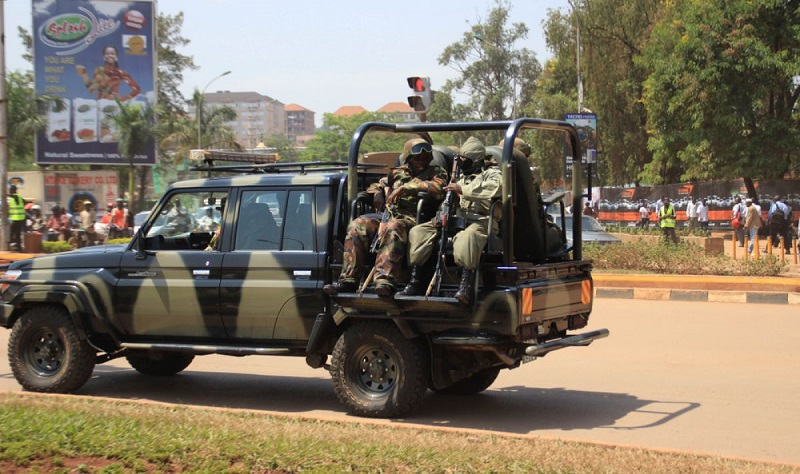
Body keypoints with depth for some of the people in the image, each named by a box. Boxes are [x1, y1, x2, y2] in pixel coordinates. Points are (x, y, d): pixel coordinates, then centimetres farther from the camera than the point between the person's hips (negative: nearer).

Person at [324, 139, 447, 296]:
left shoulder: (436, 173, 13)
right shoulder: (398, 173, 27)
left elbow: (438, 189, -9)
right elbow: (376, 185, 39)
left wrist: (406, 187, -10)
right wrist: (377, 193, 13)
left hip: (410, 217, -5)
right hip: (387, 213, 5)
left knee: (391, 229, -39)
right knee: (357, 227, -20)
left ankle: (385, 281, -51)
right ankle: (348, 279, -24)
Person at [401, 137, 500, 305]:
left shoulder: (491, 173, 7)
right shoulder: (461, 177, 30)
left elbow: (497, 186, -19)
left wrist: (463, 190, -19)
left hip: (481, 221, -7)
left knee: (467, 236, -43)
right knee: (418, 232, -8)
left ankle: (465, 286, -46)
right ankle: (414, 282, -14)